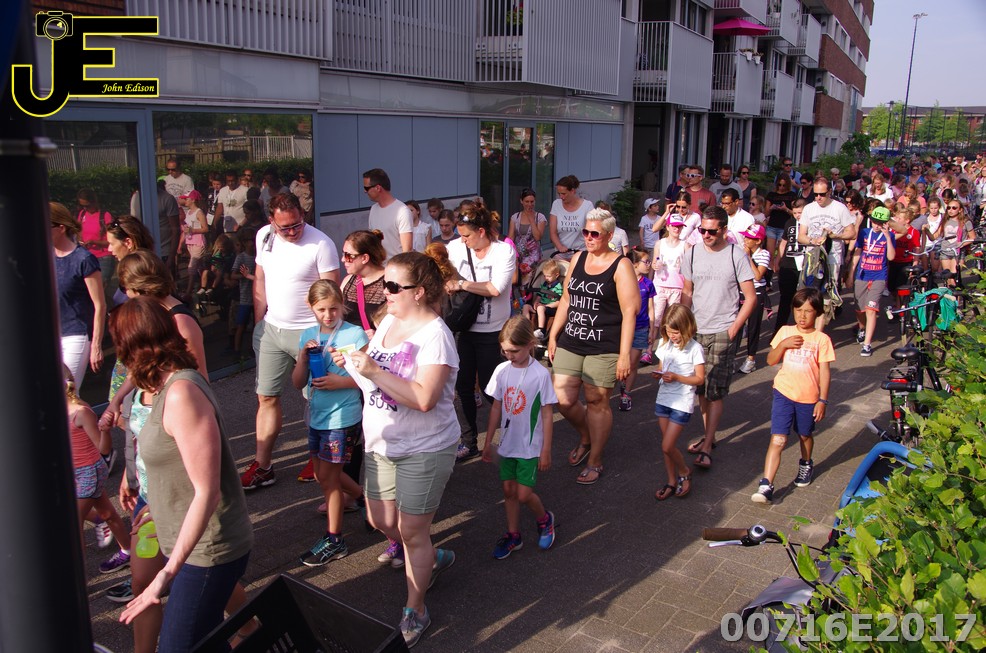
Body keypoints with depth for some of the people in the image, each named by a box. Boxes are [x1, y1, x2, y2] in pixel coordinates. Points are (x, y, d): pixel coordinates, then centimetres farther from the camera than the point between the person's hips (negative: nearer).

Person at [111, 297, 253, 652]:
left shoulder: (181, 393, -23)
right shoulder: (173, 384, 6)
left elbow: (207, 491, -25)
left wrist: (169, 572, -25)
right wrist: (162, 513, 30)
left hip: (207, 551, -9)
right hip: (196, 544, 9)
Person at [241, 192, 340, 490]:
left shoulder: (321, 244, -15)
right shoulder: (264, 236, 3)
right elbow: (260, 279, 12)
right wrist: (258, 324, 9)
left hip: (309, 331, -5)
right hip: (271, 328, 6)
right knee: (267, 397, 9)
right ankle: (262, 466, 19)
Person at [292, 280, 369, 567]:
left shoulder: (355, 334, -13)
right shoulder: (308, 336, 3)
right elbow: (298, 383, 3)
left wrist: (341, 382, -22)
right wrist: (303, 355, -14)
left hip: (343, 417, -6)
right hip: (317, 416, 7)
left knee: (327, 477, 1)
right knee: (325, 474, 18)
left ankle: (334, 540, 16)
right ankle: (364, 498, 43)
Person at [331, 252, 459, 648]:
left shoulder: (434, 335, -22)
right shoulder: (389, 321, 3)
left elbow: (424, 399, -31)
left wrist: (374, 371, -31)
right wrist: (351, 363, -5)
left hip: (423, 451, -8)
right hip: (381, 444, 8)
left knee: (412, 533, 5)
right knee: (381, 520, 19)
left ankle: (415, 612, 26)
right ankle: (433, 559, 45)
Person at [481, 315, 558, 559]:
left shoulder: (540, 374, -16)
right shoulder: (502, 370, -4)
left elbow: (546, 414, -10)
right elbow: (497, 407, 5)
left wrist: (546, 450, -8)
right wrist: (488, 441, 9)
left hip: (530, 446, -4)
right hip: (507, 443, 4)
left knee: (524, 494, -1)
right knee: (509, 490, 12)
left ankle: (544, 519, 28)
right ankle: (513, 535, 29)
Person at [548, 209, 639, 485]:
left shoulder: (620, 266, -7)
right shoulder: (577, 259, 11)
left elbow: (629, 312, -10)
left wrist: (624, 354, -15)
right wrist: (553, 335, 13)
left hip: (603, 348, -5)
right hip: (570, 343, 5)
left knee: (597, 402, 2)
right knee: (563, 400, 2)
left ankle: (595, 461, 20)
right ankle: (585, 438, 33)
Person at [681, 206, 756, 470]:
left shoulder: (736, 255, -5)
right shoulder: (692, 254, 5)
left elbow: (750, 298, -3)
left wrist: (733, 329, -8)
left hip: (722, 332, -4)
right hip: (695, 330, 4)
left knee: (715, 392, -5)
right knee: (700, 388, 9)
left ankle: (707, 447, -1)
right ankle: (709, 436, 23)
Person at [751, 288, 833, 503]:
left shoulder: (821, 339, -7)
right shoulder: (785, 332, 0)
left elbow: (824, 372, -5)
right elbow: (771, 360, 2)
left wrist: (822, 400, -7)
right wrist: (783, 344, -14)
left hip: (808, 398, 0)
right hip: (783, 393, 0)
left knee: (805, 436, 21)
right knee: (777, 439, -8)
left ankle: (806, 465, 52)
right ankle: (766, 486, -12)